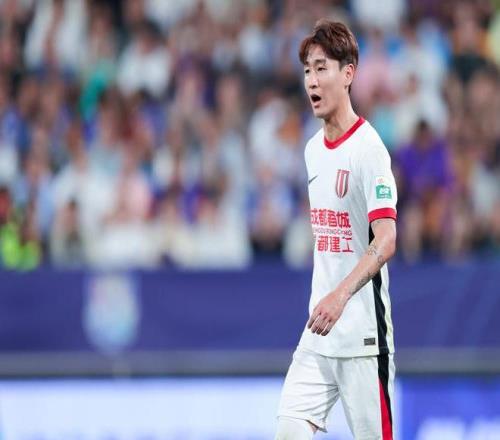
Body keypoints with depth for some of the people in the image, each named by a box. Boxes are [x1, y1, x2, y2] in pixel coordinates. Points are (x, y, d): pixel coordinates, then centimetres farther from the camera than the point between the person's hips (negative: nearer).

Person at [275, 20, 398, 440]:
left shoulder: (368, 148, -13)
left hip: (363, 334, -7)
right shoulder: (313, 149, 12)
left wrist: (340, 296, -32)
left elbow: (386, 241, -21)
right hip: (318, 331, 7)